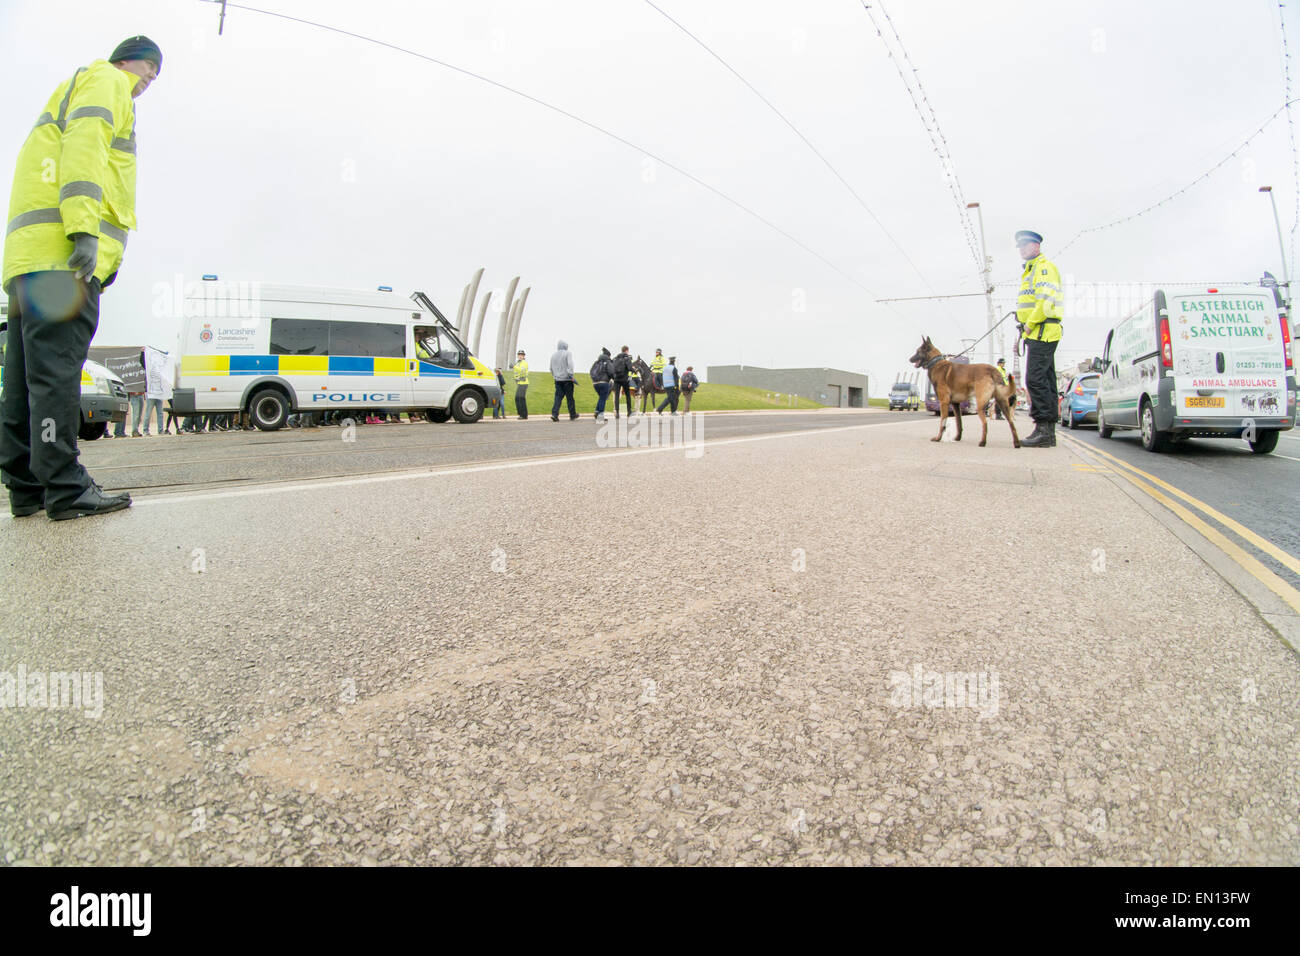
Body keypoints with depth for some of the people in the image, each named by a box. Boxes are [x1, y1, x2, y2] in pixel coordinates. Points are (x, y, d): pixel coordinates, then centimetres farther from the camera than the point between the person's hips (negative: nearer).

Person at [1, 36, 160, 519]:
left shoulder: (73, 90, 36)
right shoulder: (106, 80, 8)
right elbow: (84, 144, -11)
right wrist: (85, 230, -23)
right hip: (62, 248, -10)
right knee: (57, 370, -15)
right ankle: (65, 488, -16)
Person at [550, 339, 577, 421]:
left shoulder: (553, 355, 14)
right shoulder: (568, 353, -4)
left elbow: (551, 368, 20)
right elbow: (570, 364, -18)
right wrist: (571, 375, -18)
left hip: (557, 380, 5)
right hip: (567, 379, -5)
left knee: (558, 397, 3)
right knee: (570, 397, 5)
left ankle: (554, 414, -13)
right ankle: (572, 415, 14)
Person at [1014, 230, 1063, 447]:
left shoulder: (1044, 267, -6)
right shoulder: (1031, 270, 25)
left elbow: (1046, 300, -19)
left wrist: (1030, 323, -14)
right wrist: (1027, 328, 15)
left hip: (1042, 331, -11)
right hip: (1038, 333, 11)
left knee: (1035, 379, -16)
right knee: (1045, 380, 8)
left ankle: (1043, 430, -19)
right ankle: (1048, 431, 10)